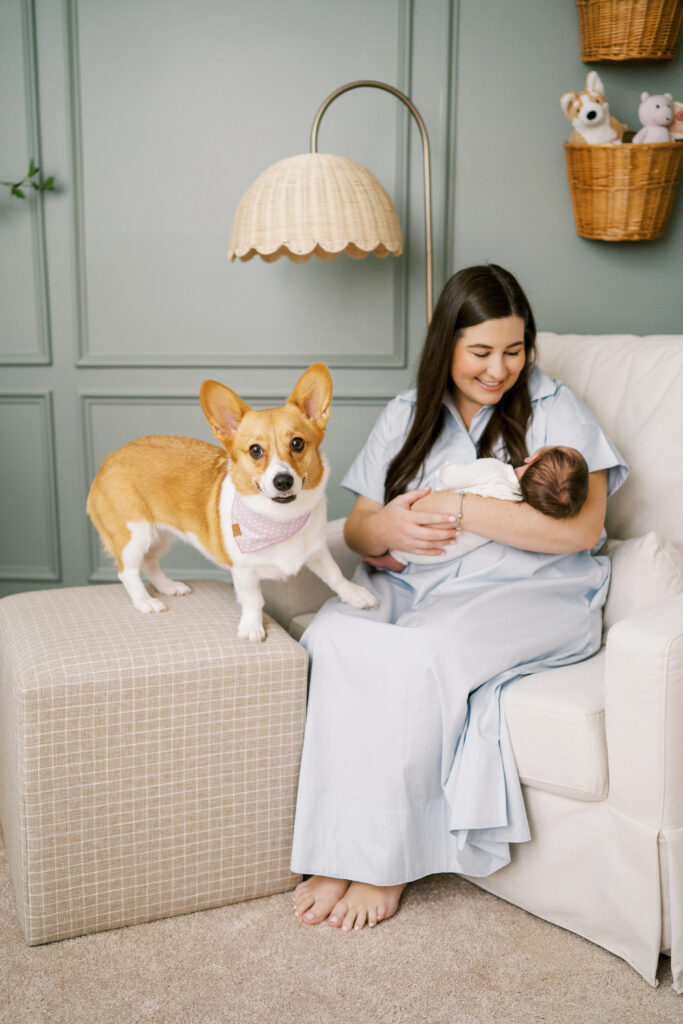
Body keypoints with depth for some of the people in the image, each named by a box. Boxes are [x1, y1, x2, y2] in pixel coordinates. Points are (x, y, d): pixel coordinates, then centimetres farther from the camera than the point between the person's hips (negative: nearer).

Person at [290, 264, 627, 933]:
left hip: (526, 593, -4)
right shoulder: (407, 415, 14)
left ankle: (386, 861, -18)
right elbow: (357, 529, 13)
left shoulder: (553, 408, 2)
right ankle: (335, 853, -21)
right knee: (333, 634, -27)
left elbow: (580, 528, -11)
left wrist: (459, 509, -16)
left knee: (424, 651, -34)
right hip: (413, 584, 4)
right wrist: (386, 527, -13)